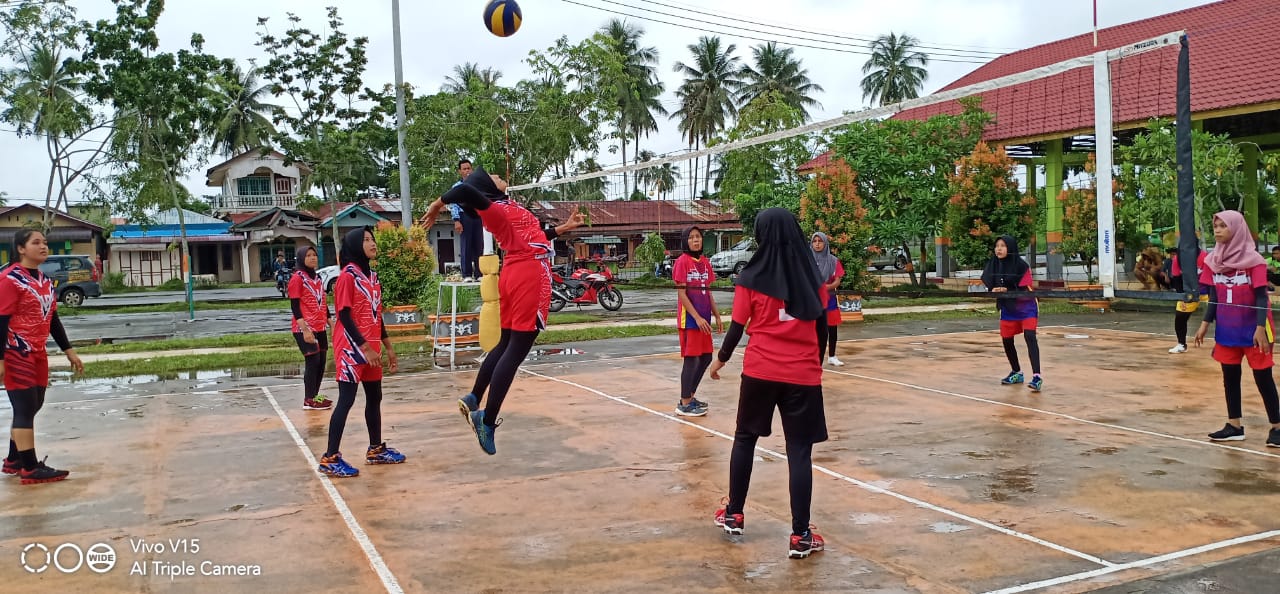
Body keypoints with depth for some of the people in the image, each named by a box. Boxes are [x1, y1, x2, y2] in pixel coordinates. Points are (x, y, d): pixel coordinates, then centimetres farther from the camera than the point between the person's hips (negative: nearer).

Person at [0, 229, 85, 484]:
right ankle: (30, 468, -1)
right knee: (25, 408, -6)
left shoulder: (45, 280, 12)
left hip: (37, 353, 8)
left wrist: (68, 351, 18)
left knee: (31, 407, 14)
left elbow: (53, 318, 18)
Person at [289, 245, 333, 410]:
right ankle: (309, 400, -3)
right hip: (305, 329, -8)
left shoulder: (317, 278, 15)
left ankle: (315, 396, 17)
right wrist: (305, 330, -20)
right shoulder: (297, 278, -8)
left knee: (321, 362, 7)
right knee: (312, 361, -9)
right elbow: (295, 306, -13)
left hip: (320, 328, 8)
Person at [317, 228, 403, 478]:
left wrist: (388, 347, 18)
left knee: (374, 397, 13)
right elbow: (344, 316, -17)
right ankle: (330, 458, -5)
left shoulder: (372, 276, 14)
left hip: (371, 347, 8)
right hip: (352, 347, -8)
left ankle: (375, 450, 25)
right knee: (346, 399, -8)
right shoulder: (347, 276, -11)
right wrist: (364, 347, -21)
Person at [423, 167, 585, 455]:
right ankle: (487, 420, -7)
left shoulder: (508, 208, 19)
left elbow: (535, 235, 31)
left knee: (506, 344, 17)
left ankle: (474, 399, 23)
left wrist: (565, 227, 32)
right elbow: (465, 190, -29)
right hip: (530, 275, -10)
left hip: (516, 274, 10)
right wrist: (438, 204, -15)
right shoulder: (495, 209, -10)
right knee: (516, 351, -7)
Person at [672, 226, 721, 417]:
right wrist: (697, 318, -18)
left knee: (706, 358, 12)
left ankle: (690, 396, 25)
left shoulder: (705, 262, 11)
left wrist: (717, 317, 13)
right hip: (689, 319, -7)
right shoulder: (682, 261, -10)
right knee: (691, 359, -4)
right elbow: (681, 295, -14)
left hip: (704, 318, 8)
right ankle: (684, 404, 4)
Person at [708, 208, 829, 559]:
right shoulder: (809, 273, 2)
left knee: (745, 437, 18)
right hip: (803, 373, 1)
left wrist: (721, 359, 16)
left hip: (760, 370, 0)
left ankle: (733, 515, 27)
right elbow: (822, 324, 9)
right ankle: (800, 536, 4)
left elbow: (738, 325, -1)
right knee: (800, 450, 4)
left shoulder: (752, 277, -4)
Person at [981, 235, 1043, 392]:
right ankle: (1017, 373, 32)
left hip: (1026, 307, -5)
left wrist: (1006, 290, -30)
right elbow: (990, 285, 1)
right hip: (1007, 308, 6)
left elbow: (1024, 290, -18)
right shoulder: (994, 265, -5)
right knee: (1007, 341, 11)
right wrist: (994, 290, -21)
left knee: (1030, 337, -20)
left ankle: (1036, 376, -23)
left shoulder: (1021, 266, -18)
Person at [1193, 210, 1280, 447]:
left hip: (1252, 328, -5)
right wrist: (1205, 324, 5)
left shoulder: (1253, 259, -12)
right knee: (1230, 377, 8)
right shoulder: (1213, 260, 3)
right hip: (1226, 329, 5)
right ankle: (1234, 426, 16)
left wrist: (1260, 328, -21)